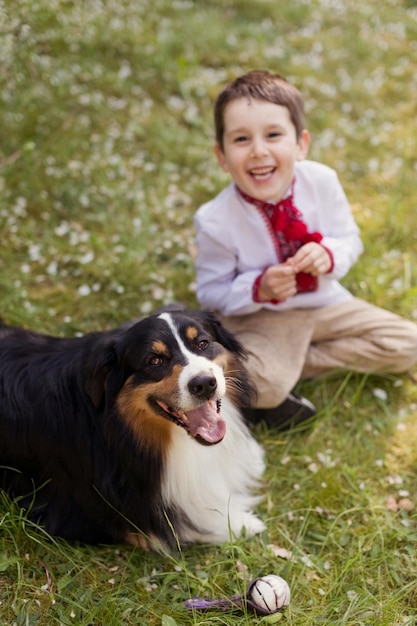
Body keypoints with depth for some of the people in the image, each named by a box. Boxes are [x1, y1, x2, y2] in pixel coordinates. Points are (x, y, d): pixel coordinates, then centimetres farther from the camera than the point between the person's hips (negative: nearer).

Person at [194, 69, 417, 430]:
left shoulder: (322, 182, -14)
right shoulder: (216, 222, -22)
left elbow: (350, 240, 0)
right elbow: (211, 292, -10)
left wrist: (329, 254, -24)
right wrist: (260, 289, -29)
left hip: (324, 303, 5)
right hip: (259, 318, -5)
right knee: (262, 384, -35)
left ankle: (292, 366, -2)